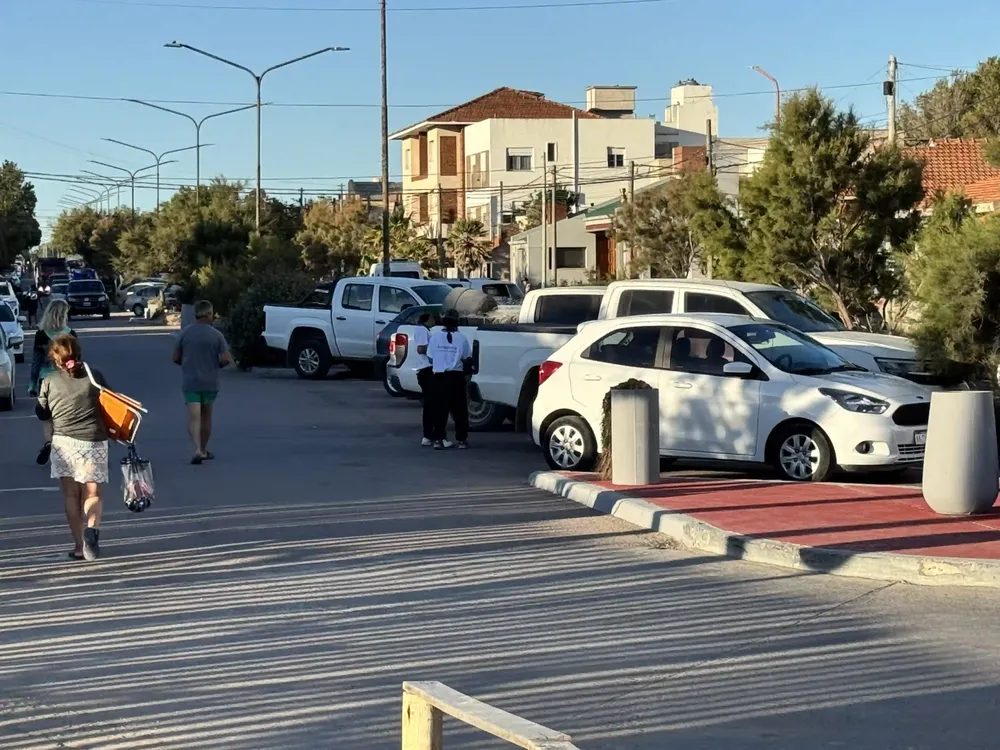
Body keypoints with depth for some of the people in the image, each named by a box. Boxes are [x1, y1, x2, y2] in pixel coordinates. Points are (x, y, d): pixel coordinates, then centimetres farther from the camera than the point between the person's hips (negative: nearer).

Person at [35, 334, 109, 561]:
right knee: (92, 494, 9)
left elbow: (42, 414, 8)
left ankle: (79, 546, 4)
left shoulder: (49, 382, 1)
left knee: (71, 495, 9)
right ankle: (91, 528, -20)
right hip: (94, 440, 0)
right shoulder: (94, 377, 2)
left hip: (64, 442, 0)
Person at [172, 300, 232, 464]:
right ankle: (203, 450, 26)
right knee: (206, 416, 16)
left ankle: (197, 449, -24)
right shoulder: (216, 335, -5)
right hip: (210, 382, 0)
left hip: (190, 381, 0)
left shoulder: (185, 333, -1)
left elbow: (176, 358, 2)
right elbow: (226, 359, -12)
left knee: (193, 417, -7)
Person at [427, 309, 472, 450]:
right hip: (456, 376, -1)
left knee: (440, 409, 5)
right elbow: (466, 358, -1)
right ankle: (462, 440, 9)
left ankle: (438, 439, 1)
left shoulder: (435, 337, -2)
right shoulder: (461, 338, -5)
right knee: (459, 409, 7)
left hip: (439, 376, 1)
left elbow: (430, 358, 3)